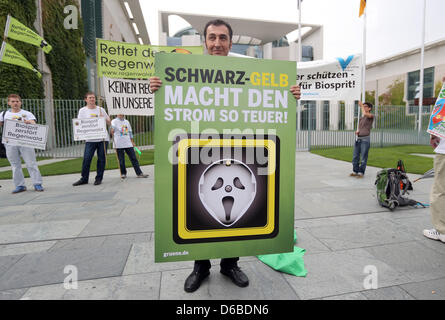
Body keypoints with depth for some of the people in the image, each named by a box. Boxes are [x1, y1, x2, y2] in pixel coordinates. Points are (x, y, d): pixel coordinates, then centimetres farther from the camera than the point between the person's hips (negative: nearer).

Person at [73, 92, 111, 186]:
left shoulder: (101, 109, 11)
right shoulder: (82, 110, 8)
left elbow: (109, 123, 13)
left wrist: (103, 118, -6)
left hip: (103, 138, 1)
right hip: (90, 139, -1)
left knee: (101, 159, 2)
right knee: (87, 158, -6)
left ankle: (99, 178, 12)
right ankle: (84, 178, 6)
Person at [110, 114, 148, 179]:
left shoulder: (127, 121, 17)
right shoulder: (114, 121, 1)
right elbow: (112, 131, -14)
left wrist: (132, 142, 19)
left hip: (128, 144, 4)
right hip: (119, 145, -4)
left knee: (134, 158, 1)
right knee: (121, 160, 2)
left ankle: (139, 173, 2)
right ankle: (123, 173, 17)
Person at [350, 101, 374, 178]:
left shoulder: (371, 116, 0)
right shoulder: (361, 118, 19)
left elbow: (365, 114, -22)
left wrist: (361, 105, -7)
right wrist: (357, 131, 1)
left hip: (365, 139, -6)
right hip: (358, 138, 7)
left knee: (363, 157, -3)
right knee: (355, 156, 6)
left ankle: (361, 172, 3)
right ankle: (355, 171, 15)